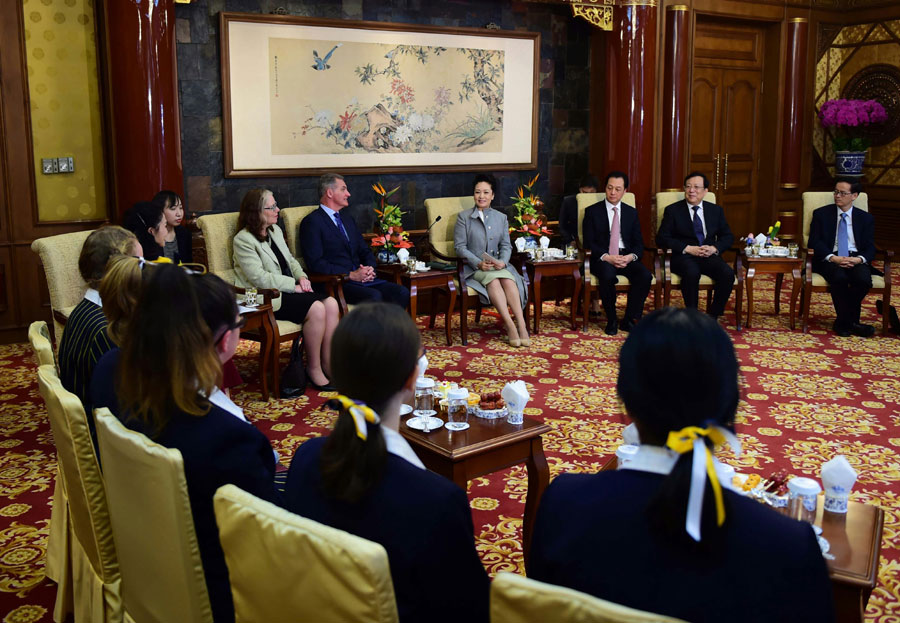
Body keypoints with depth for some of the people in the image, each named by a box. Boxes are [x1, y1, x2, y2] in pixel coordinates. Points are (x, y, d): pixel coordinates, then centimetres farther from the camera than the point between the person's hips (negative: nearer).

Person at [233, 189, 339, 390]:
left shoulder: (275, 230, 16)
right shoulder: (243, 240, -10)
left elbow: (290, 260, 24)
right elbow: (259, 277, -17)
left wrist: (302, 277, 2)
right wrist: (294, 285, -16)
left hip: (288, 290, 8)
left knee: (331, 303, -16)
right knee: (316, 309, -27)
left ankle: (328, 364, -13)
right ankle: (313, 369, -14)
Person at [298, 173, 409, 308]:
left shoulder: (347, 219, 24)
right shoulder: (312, 222, -2)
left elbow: (365, 251, 25)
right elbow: (316, 263, -12)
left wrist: (370, 269, 1)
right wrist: (351, 275, -16)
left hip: (363, 279, 7)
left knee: (402, 292, -17)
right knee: (374, 296, -34)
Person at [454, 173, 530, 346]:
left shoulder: (501, 218, 15)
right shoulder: (464, 217, 4)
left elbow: (506, 246, 10)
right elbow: (460, 247, -3)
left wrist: (502, 262, -13)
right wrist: (479, 263, -18)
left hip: (497, 266, 3)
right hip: (473, 267, -3)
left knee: (509, 280, -31)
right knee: (493, 280, -34)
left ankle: (522, 325, -37)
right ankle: (510, 326, -38)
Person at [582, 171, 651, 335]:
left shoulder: (631, 212, 15)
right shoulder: (592, 211, 6)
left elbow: (639, 243, 12)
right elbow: (588, 243, -1)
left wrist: (631, 256, -12)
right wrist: (606, 257, -18)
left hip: (627, 257, 3)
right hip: (602, 258, -3)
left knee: (645, 275, -27)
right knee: (607, 276, -37)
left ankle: (629, 319, -12)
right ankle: (611, 320, -16)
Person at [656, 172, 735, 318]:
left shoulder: (716, 210, 16)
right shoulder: (673, 210, 5)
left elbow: (728, 237, 15)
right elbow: (662, 238, -3)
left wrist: (714, 248, -8)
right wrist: (688, 248, -14)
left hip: (709, 256, 3)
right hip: (683, 257, -3)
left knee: (728, 274, -26)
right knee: (692, 273, -37)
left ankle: (712, 316, -11)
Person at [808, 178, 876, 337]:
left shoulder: (866, 218, 15)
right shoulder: (821, 214, 10)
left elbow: (870, 247, 7)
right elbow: (814, 242, 0)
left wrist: (859, 259, -17)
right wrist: (833, 258, -18)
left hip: (856, 259, 2)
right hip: (829, 259, -2)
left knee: (863, 279, -32)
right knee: (839, 277, -36)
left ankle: (843, 322, -13)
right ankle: (851, 323, -19)